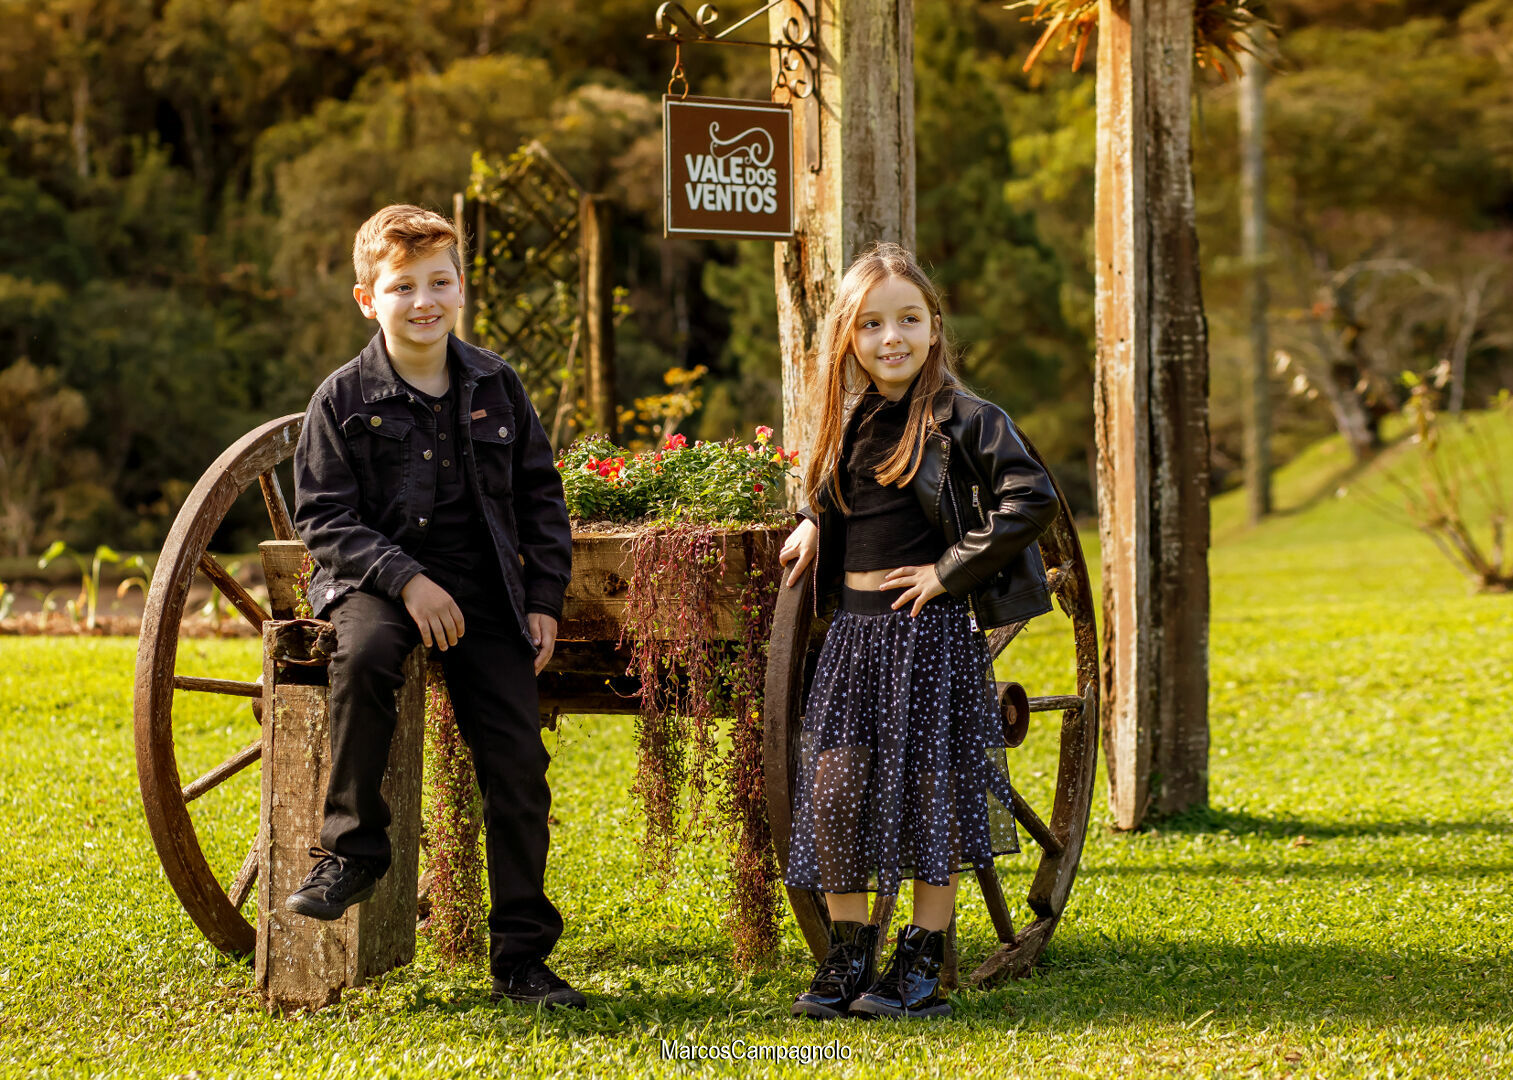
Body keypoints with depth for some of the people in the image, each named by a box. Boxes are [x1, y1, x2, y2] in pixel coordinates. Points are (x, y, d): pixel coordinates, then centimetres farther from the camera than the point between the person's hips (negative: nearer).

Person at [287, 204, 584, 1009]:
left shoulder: (495, 386, 6)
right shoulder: (345, 398, -4)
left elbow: (540, 496, 12)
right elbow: (323, 516, -6)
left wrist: (544, 597, 3)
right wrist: (405, 579, -19)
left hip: (484, 593, 3)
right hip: (378, 581, -3)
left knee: (517, 761, -6)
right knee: (364, 651, -38)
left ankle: (521, 957, 4)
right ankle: (352, 845, -19)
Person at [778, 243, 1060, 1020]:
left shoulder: (963, 420, -8)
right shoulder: (848, 420, 11)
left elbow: (1032, 500, -19)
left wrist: (951, 571, -16)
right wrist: (813, 525, 11)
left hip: (932, 630, -6)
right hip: (855, 629, 6)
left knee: (931, 791, 0)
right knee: (836, 788, 1)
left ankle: (922, 969, 9)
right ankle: (848, 960, 12)